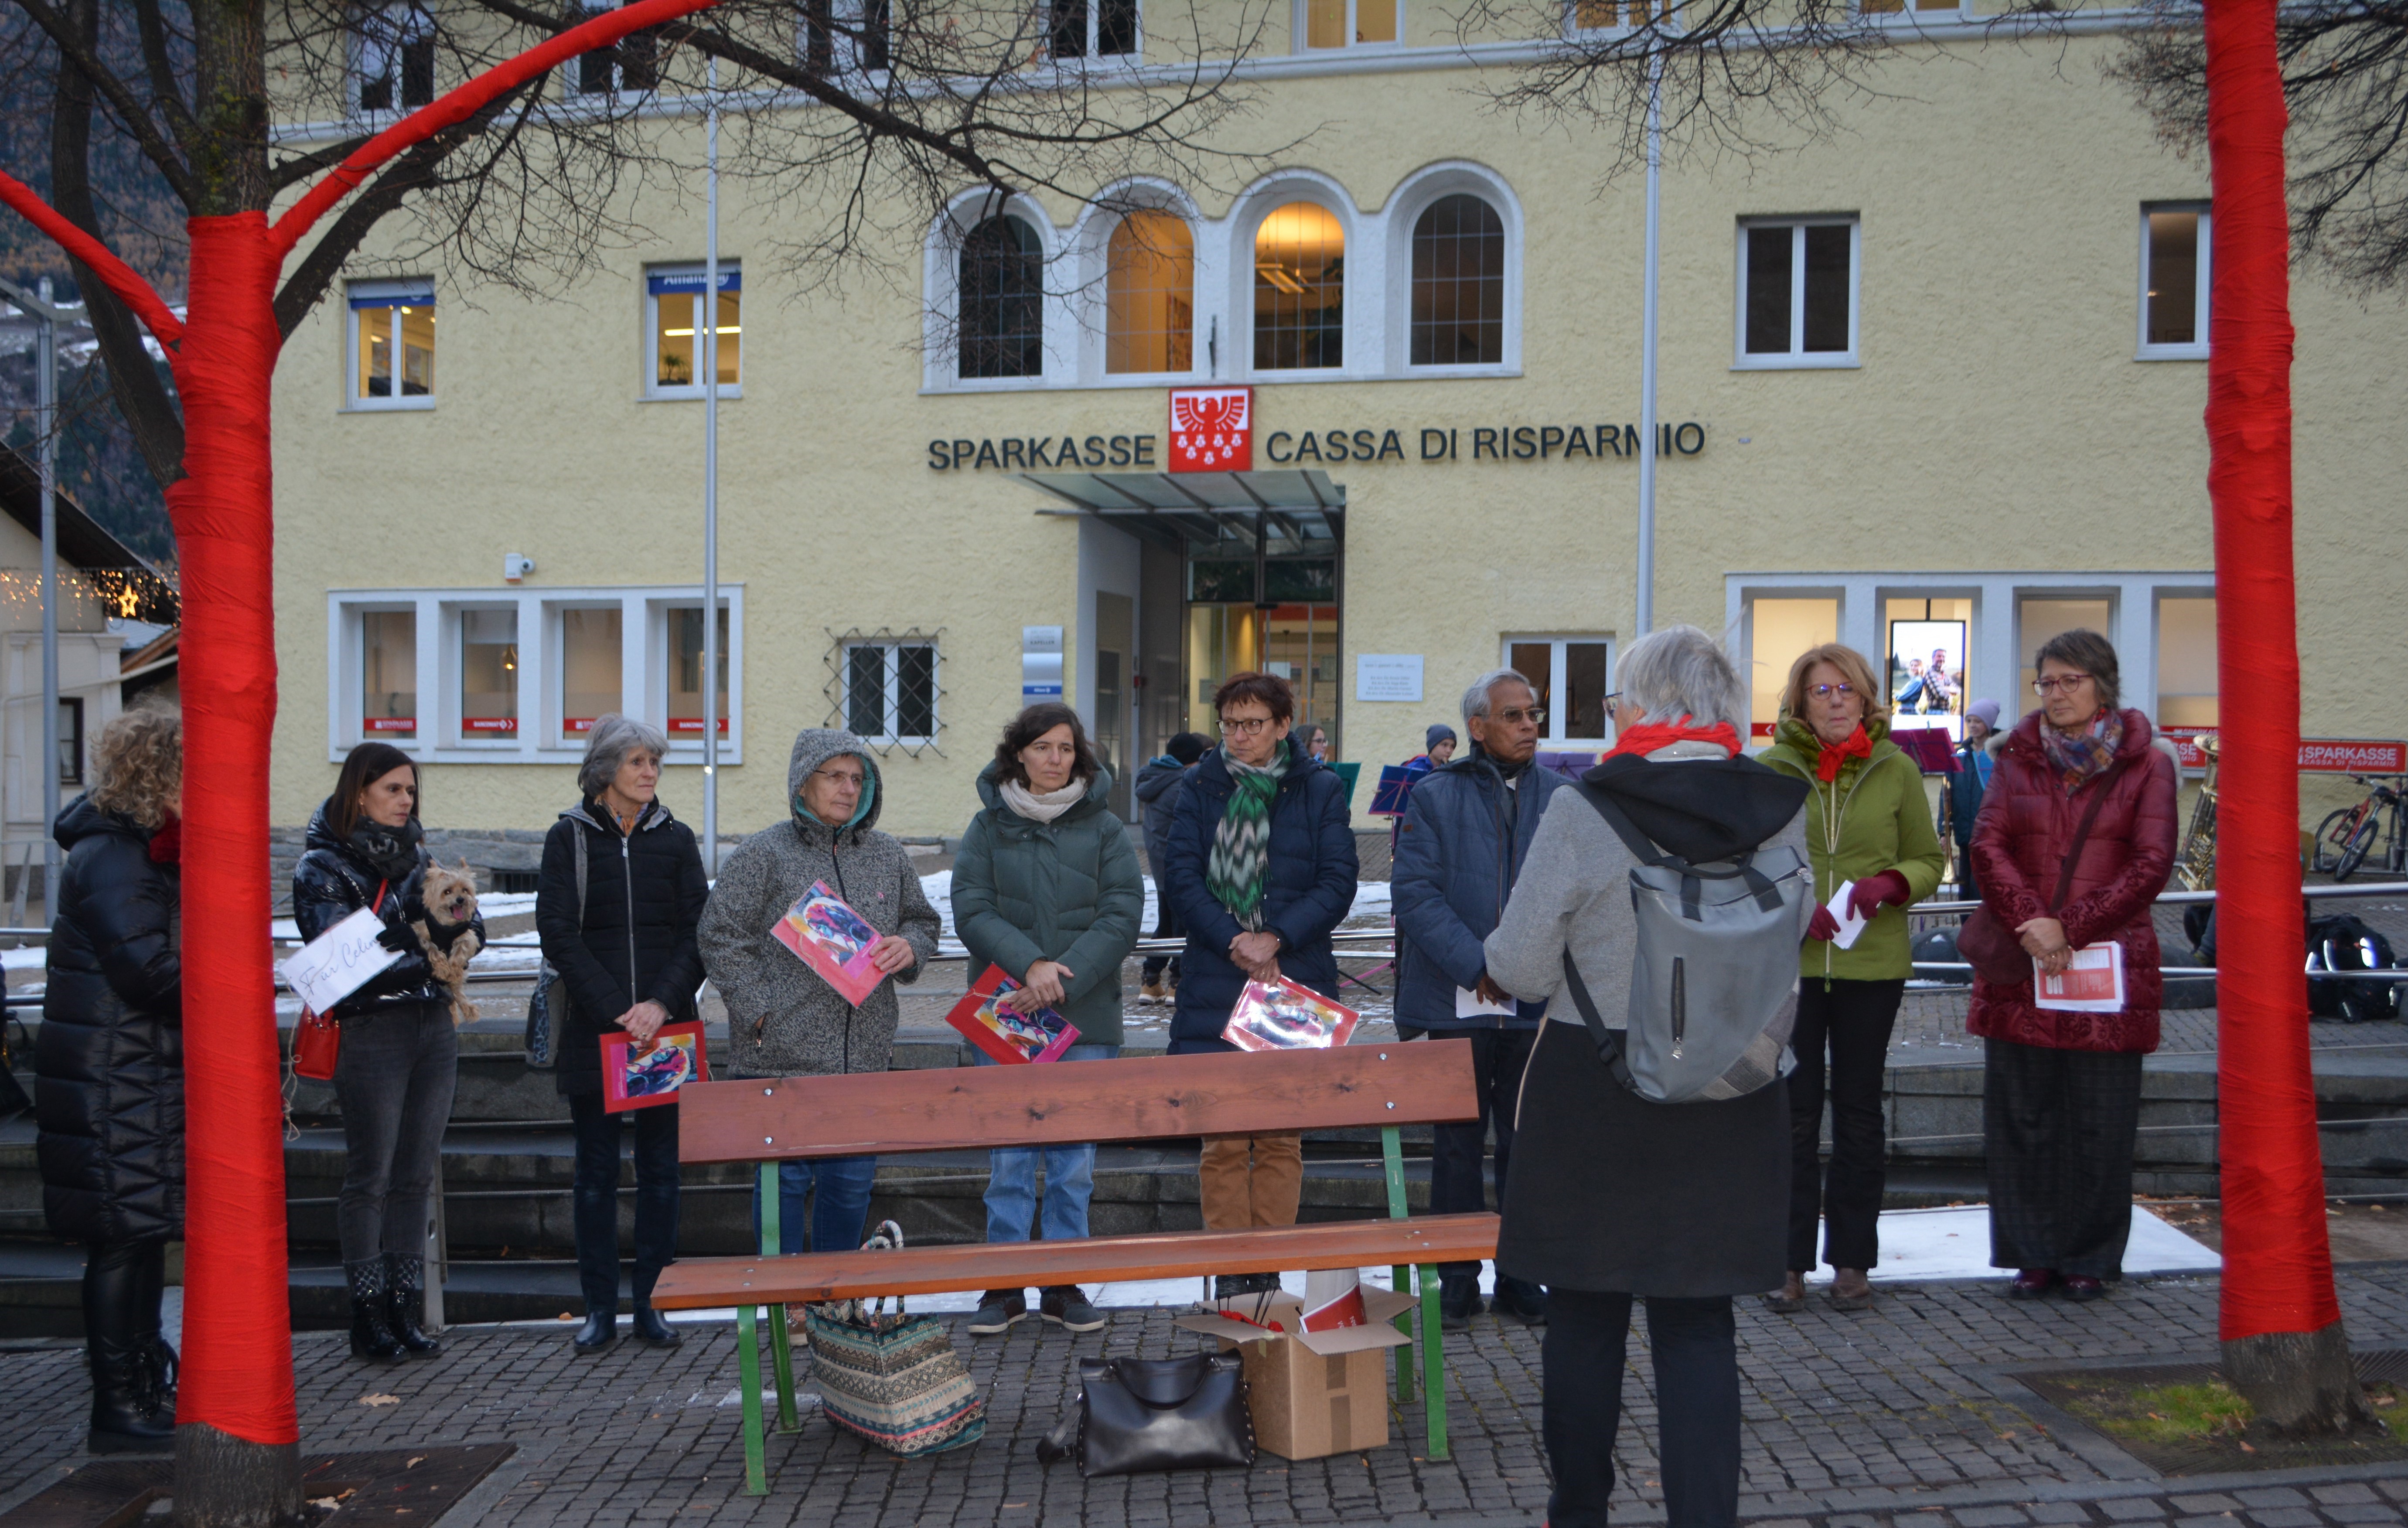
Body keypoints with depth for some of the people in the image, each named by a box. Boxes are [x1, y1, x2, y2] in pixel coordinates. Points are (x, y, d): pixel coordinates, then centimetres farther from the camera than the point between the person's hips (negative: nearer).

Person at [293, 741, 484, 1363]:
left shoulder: (416, 855, 14)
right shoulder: (321, 866, -3)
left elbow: (471, 926, 8)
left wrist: (461, 925, -15)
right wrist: (422, 921, -23)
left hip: (434, 1027, 5)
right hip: (370, 1031, -5)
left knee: (416, 1175, 8)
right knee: (369, 1176, 1)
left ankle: (406, 1311, 16)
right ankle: (369, 1316, 10)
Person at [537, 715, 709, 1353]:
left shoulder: (676, 839, 7)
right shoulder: (569, 838, 2)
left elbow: (698, 933, 1)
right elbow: (559, 935, -5)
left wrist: (662, 1003, -14)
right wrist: (617, 1010, -14)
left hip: (667, 1030, 2)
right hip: (594, 1030, -1)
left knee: (661, 1168, 6)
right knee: (597, 1170, 4)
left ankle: (652, 1306, 15)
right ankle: (600, 1310, 13)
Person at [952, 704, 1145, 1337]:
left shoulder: (1104, 828, 3)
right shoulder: (989, 826, 3)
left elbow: (1122, 916, -4)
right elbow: (971, 910, -5)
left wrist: (1064, 979, -14)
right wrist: (1030, 964, -19)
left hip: (1085, 1019, 1)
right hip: (1004, 1015, 0)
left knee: (1074, 1158, 6)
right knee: (1008, 1155, 3)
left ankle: (1064, 1284, 16)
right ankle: (1004, 1285, 13)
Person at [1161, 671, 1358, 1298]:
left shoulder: (1320, 789, 5)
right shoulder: (1200, 788, 7)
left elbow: (1338, 883, -2)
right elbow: (1181, 877, -1)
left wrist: (1276, 940, -13)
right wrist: (1235, 943, -13)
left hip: (1296, 981, 0)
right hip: (1215, 985, 0)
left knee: (1281, 1138, 4)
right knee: (1222, 1139, -1)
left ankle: (1270, 1267, 12)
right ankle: (1228, 1271, 7)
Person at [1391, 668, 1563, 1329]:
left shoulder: (1563, 798, 6)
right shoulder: (1434, 797, 0)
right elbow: (1415, 892, -8)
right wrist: (1478, 967, -16)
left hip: (1539, 1003, 2)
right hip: (1456, 1002, -2)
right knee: (1458, 1142, 7)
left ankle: (1521, 1275, 22)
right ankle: (1458, 1280, 17)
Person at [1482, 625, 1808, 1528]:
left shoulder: (1582, 812, -16)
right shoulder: (1783, 814, -4)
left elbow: (1519, 968, -11)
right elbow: (1784, 955, 9)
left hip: (1590, 1093, -2)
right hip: (1732, 1104, 3)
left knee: (1583, 1316, 13)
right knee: (1699, 1325, 11)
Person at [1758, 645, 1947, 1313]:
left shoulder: (1896, 770, 4)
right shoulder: (1769, 770, 1)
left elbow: (1929, 861, 9)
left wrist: (1888, 884, -12)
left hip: (1873, 964, 1)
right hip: (1788, 960, -1)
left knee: (1859, 1112, 10)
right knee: (1792, 1113, 2)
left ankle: (1852, 1259, 21)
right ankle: (1789, 1261, 12)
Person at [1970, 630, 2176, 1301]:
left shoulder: (2145, 766, 3)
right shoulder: (2019, 759, 10)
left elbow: (2151, 865, -5)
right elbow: (1987, 845, 0)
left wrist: (2070, 929, -13)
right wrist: (2029, 923, -15)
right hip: (2020, 964, 2)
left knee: (2101, 1120, 3)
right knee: (2020, 1113, 4)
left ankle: (2090, 1259, 16)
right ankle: (2032, 1254, 16)